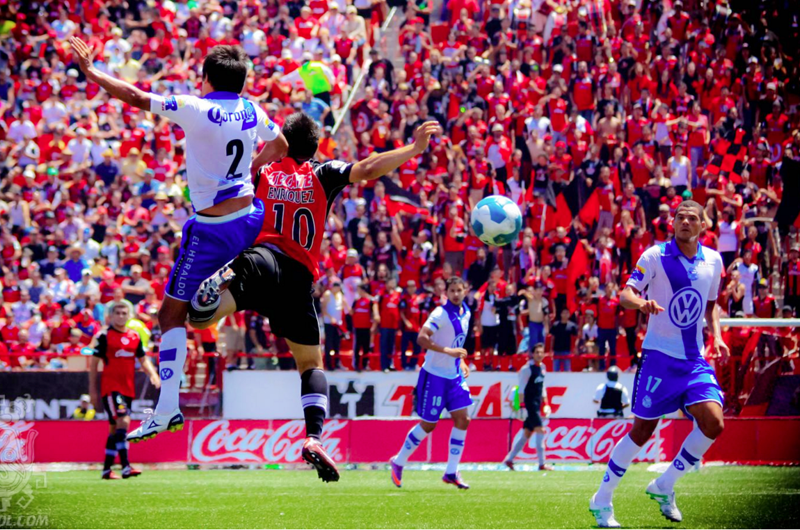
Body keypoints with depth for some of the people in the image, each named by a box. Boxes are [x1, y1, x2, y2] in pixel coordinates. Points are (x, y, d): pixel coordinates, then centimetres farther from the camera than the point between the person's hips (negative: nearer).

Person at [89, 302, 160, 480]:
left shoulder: (135, 337, 11)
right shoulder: (104, 336, -4)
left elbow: (143, 359, 17)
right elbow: (94, 363, -2)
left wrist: (153, 375, -3)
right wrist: (93, 390, -3)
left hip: (128, 389, 6)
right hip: (110, 387, -6)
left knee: (115, 428, 11)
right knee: (123, 420, -21)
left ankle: (107, 469, 19)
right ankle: (125, 466, -27)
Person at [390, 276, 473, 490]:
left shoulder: (465, 313, 7)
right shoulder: (440, 314, -18)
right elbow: (422, 338, -29)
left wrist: (461, 361, 11)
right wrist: (448, 351, -33)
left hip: (455, 376, 7)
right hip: (435, 376, -7)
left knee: (462, 420, -3)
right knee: (428, 425, -1)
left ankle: (452, 472, 4)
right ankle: (398, 462, 18)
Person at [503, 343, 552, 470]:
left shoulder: (542, 367, 12)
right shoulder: (527, 368, -12)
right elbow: (522, 388, -14)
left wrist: (546, 403, 20)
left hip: (537, 403, 9)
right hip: (529, 402, -8)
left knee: (527, 433, 10)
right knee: (540, 429, -14)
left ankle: (509, 459, 18)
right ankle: (541, 463, -13)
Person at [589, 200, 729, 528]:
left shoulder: (713, 261, 7)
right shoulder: (655, 256, -8)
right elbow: (626, 294, -14)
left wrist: (716, 338, 5)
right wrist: (641, 303, -37)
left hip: (695, 358, 4)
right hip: (659, 356, -4)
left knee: (713, 423, -13)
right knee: (642, 430, -3)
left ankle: (664, 487, 6)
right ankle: (602, 501, 11)